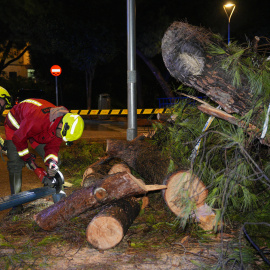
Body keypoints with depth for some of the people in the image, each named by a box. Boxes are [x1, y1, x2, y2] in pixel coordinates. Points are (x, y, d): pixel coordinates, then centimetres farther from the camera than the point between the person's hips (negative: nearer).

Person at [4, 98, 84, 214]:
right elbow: (18, 138, -31)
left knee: (54, 161, -3)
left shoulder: (61, 128, -23)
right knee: (15, 164, -15)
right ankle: (17, 204, -7)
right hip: (16, 127, -6)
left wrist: (51, 162, -32)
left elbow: (53, 146, -12)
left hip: (38, 132, 6)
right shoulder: (38, 119, -46)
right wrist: (27, 158, -20)